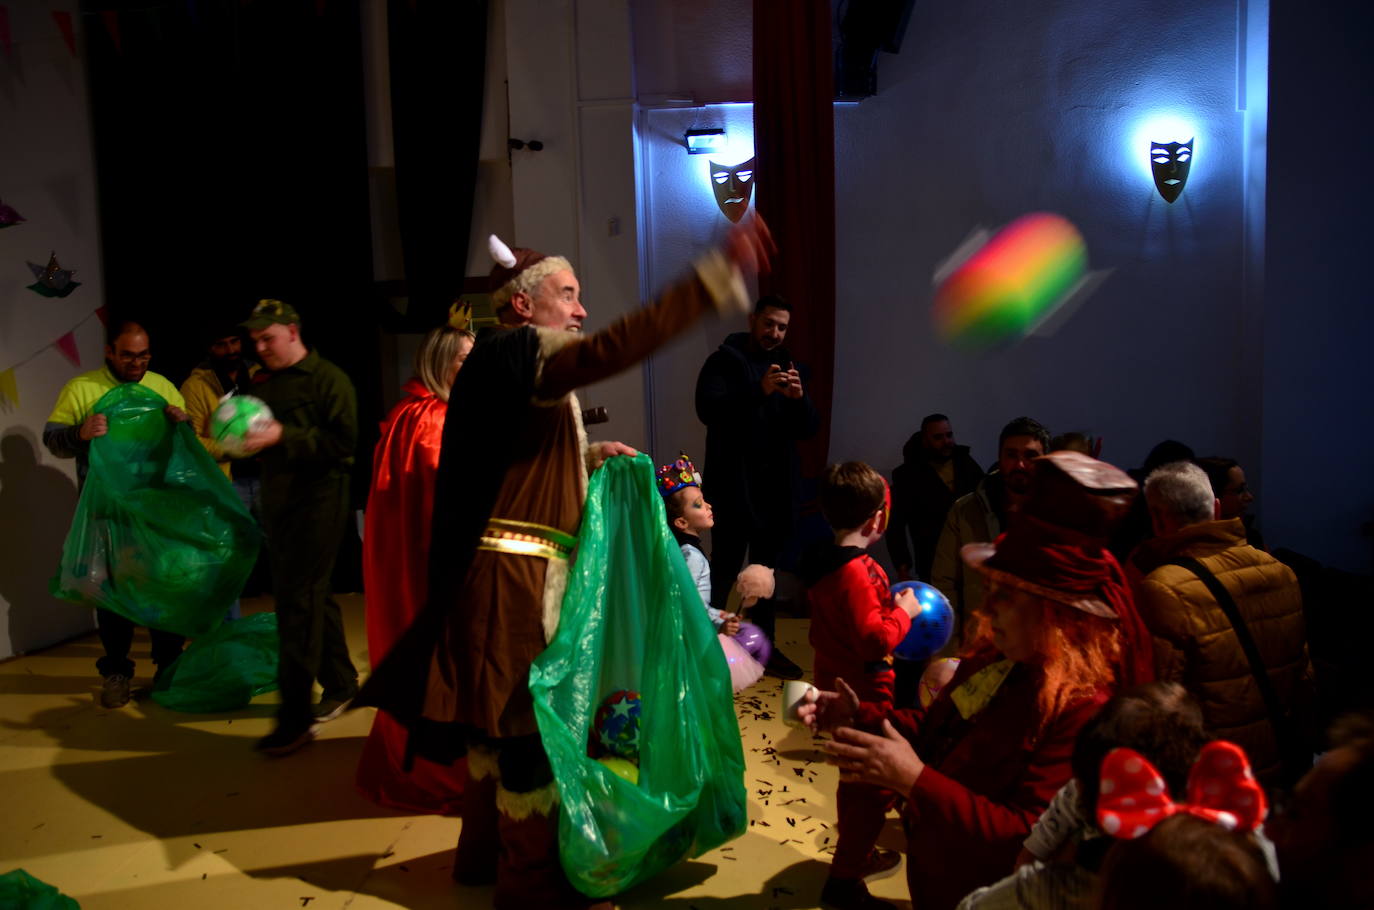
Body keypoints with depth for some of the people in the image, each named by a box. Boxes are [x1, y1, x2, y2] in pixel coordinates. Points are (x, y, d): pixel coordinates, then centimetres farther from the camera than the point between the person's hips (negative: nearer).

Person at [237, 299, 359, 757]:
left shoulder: (327, 379, -8)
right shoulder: (263, 382, 13)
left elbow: (344, 442, -18)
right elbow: (259, 437, 20)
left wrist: (282, 436, -24)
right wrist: (242, 437, -2)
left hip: (317, 500, -7)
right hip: (278, 501, 7)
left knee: (297, 599, -10)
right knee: (314, 596, 15)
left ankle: (295, 715, -7)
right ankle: (340, 683, 29)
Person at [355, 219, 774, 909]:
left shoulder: (505, 362, 17)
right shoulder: (513, 352, -14)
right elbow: (612, 348, -32)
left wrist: (590, 457, 15)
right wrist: (715, 275, -34)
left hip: (506, 568, 10)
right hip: (514, 572, -10)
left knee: (498, 711, 19)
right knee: (528, 721, 0)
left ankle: (486, 850, 35)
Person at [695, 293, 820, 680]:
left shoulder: (790, 367, 13)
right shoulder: (724, 362, -2)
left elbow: (809, 428, 7)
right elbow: (708, 410, -18)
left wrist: (799, 397, -15)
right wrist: (759, 391, -30)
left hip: (776, 487, 5)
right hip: (735, 485, -5)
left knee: (767, 570, 12)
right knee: (725, 568, -7)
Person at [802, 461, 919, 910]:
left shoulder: (824, 563, 3)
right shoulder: (857, 572, -27)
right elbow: (874, 640, -29)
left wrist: (888, 605, 14)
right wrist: (904, 612, -14)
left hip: (837, 685, 10)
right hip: (862, 694, -10)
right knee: (876, 786, 2)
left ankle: (856, 853, 41)